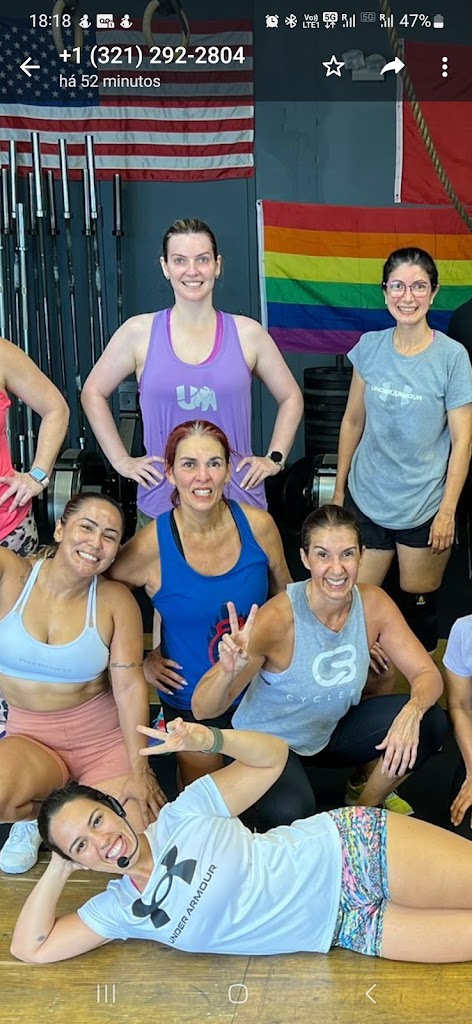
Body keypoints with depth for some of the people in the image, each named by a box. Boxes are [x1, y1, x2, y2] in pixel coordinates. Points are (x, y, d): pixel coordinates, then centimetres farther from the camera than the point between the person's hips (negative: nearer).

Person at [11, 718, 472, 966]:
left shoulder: (182, 816, -5)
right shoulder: (121, 909, 6)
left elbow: (273, 755, -3)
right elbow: (31, 948, 3)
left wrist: (211, 738, -21)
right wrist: (60, 866, 1)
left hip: (354, 848, -2)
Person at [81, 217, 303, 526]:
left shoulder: (247, 333, 1)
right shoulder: (139, 332, 0)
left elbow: (291, 398, 13)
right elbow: (93, 392, 10)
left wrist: (274, 459, 4)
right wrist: (122, 460, 4)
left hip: (238, 500, 1)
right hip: (161, 503, 0)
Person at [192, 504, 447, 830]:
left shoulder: (373, 603, -16)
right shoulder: (278, 618, -30)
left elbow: (428, 675, -13)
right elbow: (202, 710, -29)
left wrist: (411, 712, -35)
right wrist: (230, 672, -51)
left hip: (331, 731, 5)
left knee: (430, 724, -15)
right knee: (289, 812, -35)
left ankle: (365, 803, 10)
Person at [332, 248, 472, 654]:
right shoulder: (369, 346, 0)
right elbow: (353, 420, 8)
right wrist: (339, 488, 10)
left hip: (424, 509, -2)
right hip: (365, 500, 3)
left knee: (418, 611, 10)